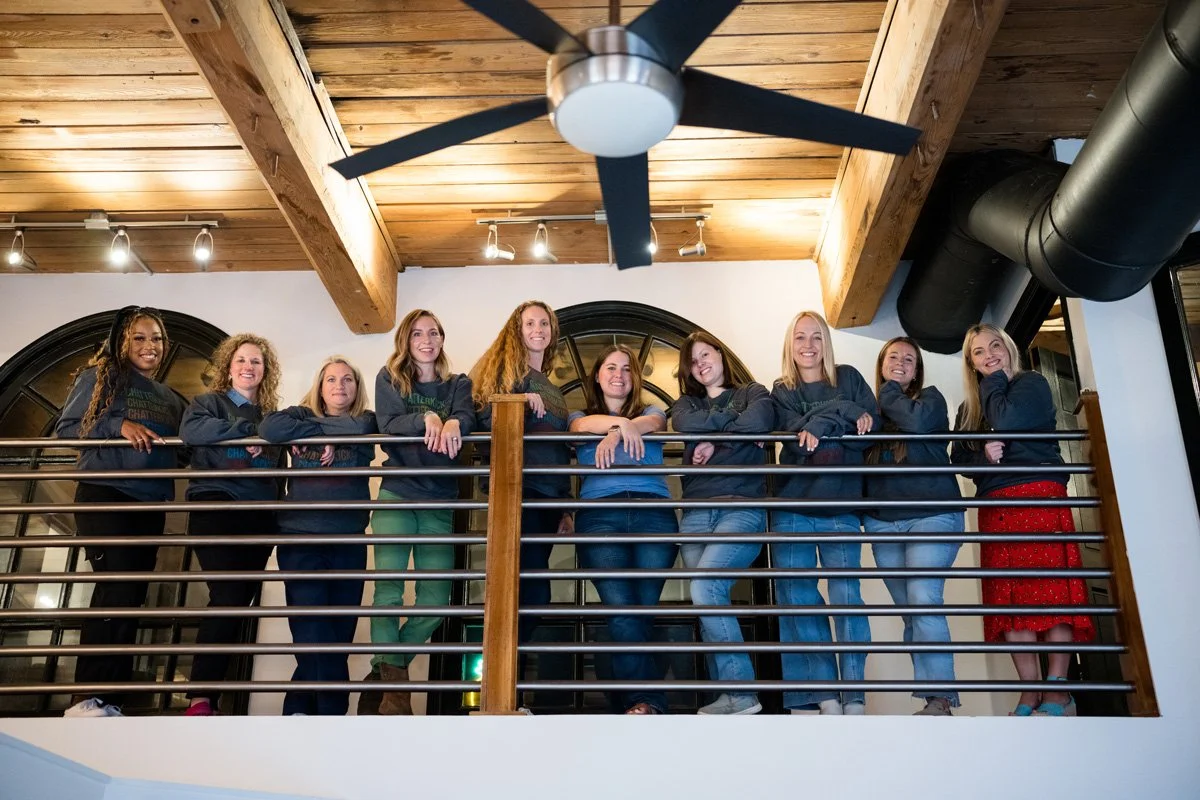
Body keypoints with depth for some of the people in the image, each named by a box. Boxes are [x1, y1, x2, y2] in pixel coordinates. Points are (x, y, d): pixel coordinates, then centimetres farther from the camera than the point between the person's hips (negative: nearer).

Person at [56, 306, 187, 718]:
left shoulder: (171, 399, 19)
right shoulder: (98, 377, 4)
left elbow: (182, 449, 20)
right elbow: (65, 429, -1)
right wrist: (118, 425, -16)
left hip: (151, 506, 6)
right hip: (104, 495, -6)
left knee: (131, 596, 4)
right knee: (117, 588, -18)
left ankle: (107, 699, 8)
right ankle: (85, 698, -15)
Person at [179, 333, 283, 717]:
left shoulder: (272, 416, 22)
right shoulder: (209, 402, 9)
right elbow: (191, 430, -11)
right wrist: (248, 428, -12)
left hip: (260, 515, 5)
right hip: (216, 506, -5)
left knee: (240, 602, 2)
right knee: (228, 597, -19)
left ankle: (210, 693, 8)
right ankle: (200, 699, -17)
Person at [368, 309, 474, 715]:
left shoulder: (458, 384, 14)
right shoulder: (389, 379, 11)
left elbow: (467, 417, -7)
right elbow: (387, 423, -7)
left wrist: (452, 424, -30)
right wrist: (426, 418, -24)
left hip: (440, 501, 2)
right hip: (396, 493, -2)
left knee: (436, 598, -4)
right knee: (389, 587, -11)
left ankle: (384, 668, 12)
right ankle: (392, 680, -7)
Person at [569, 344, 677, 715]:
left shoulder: (650, 411, 27)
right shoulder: (581, 416, 27)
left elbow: (652, 423, 1)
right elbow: (583, 426, 0)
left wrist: (615, 433, -19)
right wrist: (622, 424, -17)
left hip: (653, 512, 1)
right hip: (600, 514, -1)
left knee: (643, 610, -11)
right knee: (621, 609, -19)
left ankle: (632, 699, -3)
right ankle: (648, 702, -23)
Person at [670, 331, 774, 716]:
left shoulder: (752, 392, 13)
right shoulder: (687, 402, 23)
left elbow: (759, 421, -11)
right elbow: (684, 424, -2)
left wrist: (716, 440, -3)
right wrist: (732, 417, 0)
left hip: (742, 507, -5)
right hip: (697, 511, 5)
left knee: (706, 588, -23)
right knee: (706, 599, -4)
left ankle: (741, 693, -16)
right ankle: (727, 696, 1)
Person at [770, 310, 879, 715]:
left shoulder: (848, 378, 13)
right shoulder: (782, 391, 13)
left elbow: (871, 426, -2)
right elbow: (796, 438, -5)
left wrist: (819, 425, -13)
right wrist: (842, 414, -15)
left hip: (841, 508, -1)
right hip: (793, 507, 1)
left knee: (846, 597, -9)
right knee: (797, 597, -4)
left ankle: (855, 697, -3)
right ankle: (825, 696, 3)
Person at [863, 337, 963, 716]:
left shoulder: (930, 397, 8)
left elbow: (918, 421, -14)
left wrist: (888, 393, 0)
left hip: (931, 515, -4)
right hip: (883, 522, 4)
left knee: (923, 599, -19)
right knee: (910, 611, 3)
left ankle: (939, 698, -16)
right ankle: (936, 699, 8)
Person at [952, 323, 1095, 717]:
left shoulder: (1031, 384, 5)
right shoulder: (969, 408, 21)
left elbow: (1006, 421, -14)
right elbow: (958, 456, 14)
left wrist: (994, 382, 2)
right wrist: (982, 454, -7)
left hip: (1040, 496, -5)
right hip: (995, 507, 5)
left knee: (1050, 589, -11)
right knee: (1008, 598, -1)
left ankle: (1057, 692, -9)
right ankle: (1030, 691, 2)